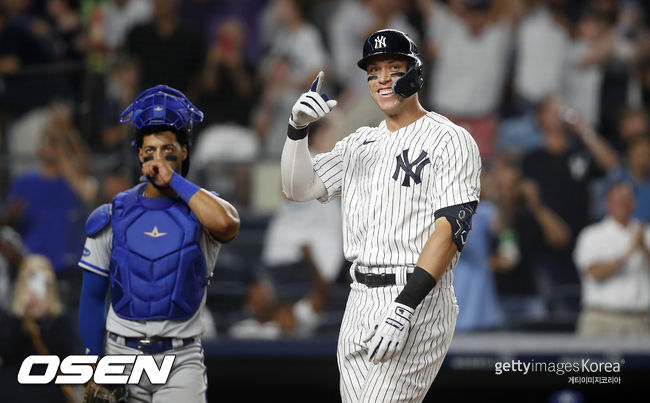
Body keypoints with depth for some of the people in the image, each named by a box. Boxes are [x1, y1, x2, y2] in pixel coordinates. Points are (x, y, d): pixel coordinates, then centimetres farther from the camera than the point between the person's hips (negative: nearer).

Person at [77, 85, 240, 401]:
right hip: (122, 353, 2)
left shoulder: (200, 211, 0)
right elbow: (92, 297, 8)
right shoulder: (113, 217, 5)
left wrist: (174, 180, -18)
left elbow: (226, 224, -28)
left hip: (181, 359, -2)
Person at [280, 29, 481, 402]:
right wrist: (298, 129, -6)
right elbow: (298, 188, 13)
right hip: (359, 302, 7)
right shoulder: (359, 144, 18)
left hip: (419, 302, -7)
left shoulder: (450, 140, -4)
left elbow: (451, 226, -15)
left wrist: (405, 306, -24)